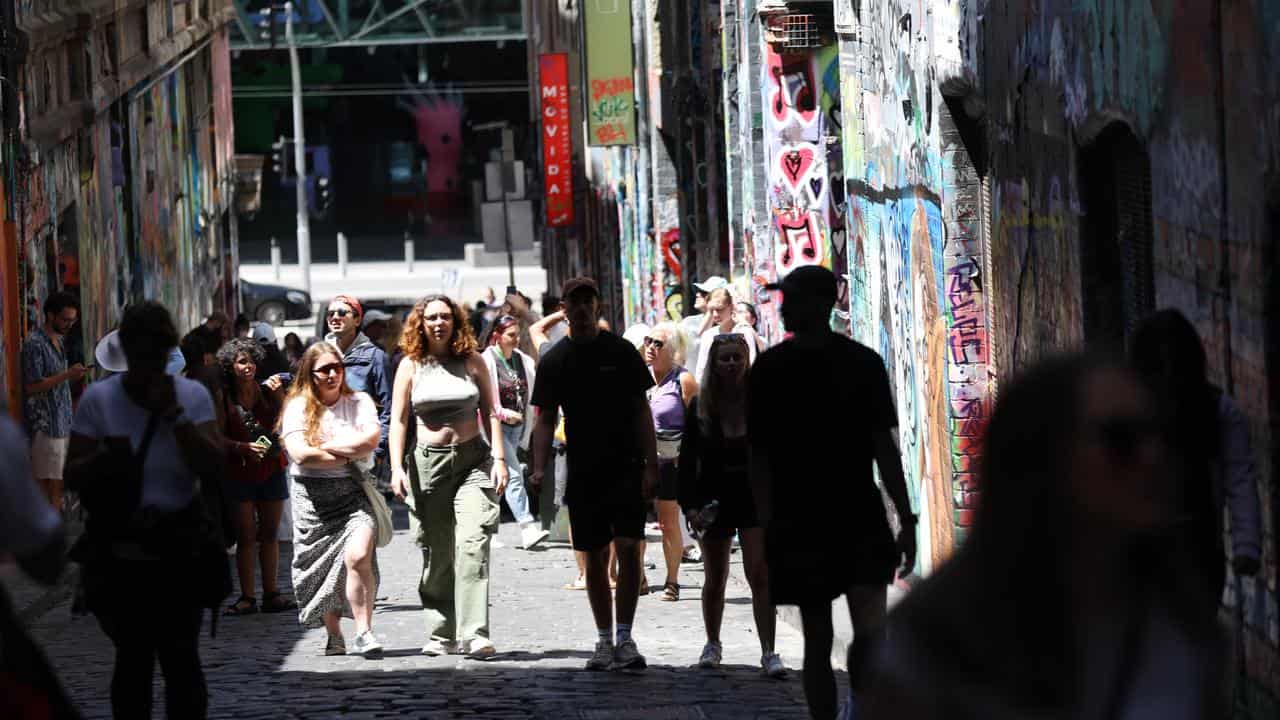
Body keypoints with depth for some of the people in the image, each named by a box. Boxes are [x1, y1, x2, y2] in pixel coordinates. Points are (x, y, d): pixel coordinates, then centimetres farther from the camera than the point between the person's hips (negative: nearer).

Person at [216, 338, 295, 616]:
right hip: (239, 473, -3)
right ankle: (247, 597, -1)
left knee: (269, 535, 7)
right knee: (246, 537, -3)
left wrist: (279, 396, -13)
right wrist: (244, 448, -21)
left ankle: (271, 594, 12)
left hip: (271, 470, 3)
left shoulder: (267, 392, 4)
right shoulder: (224, 398, -3)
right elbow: (219, 438, -5)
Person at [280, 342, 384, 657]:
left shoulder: (359, 402, 8)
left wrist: (323, 446, -7)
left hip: (353, 492, 0)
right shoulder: (298, 407, 2)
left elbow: (370, 440, -8)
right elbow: (301, 454, -12)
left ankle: (364, 632, -15)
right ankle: (334, 635, 21)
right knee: (321, 569, 3)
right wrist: (348, 456, -6)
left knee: (358, 556, -20)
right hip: (312, 496, 0)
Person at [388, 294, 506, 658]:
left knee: (473, 543, -16)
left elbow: (491, 412, 8)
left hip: (472, 460, -1)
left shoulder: (472, 362, 6)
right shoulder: (411, 366, 4)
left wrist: (499, 458, -2)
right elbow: (398, 420, 2)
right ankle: (442, 635, 16)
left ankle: (474, 635, -22)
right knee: (436, 552, 5)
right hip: (428, 461, 1)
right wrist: (397, 468, -8)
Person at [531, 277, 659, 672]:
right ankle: (604, 640, 15)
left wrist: (650, 464, -4)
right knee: (595, 558, 6)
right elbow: (546, 420, 5)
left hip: (625, 468, -2)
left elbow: (641, 410, 3)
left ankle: (624, 637, -9)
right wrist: (539, 468, -8)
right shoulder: (554, 361, 5)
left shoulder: (621, 352, 2)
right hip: (583, 472, 2)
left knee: (628, 548, -13)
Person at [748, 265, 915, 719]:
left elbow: (885, 447, 6)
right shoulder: (770, 370, 2)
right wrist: (766, 529, -4)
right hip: (799, 525, 0)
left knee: (870, 631, -13)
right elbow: (759, 456, 3)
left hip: (861, 518, 0)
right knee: (817, 639, 4)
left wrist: (906, 519, 3)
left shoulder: (863, 363, 3)